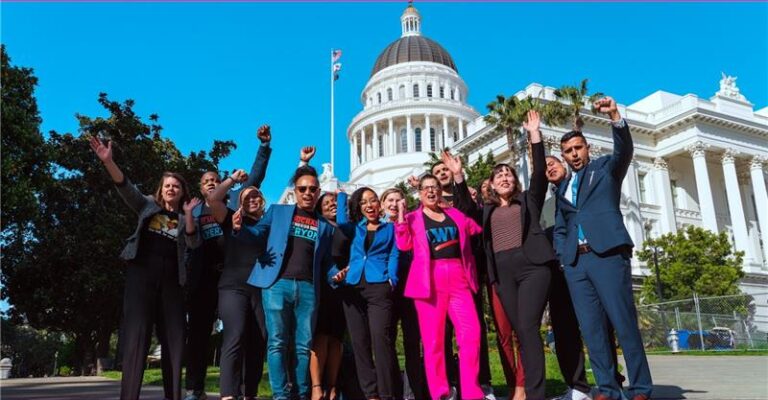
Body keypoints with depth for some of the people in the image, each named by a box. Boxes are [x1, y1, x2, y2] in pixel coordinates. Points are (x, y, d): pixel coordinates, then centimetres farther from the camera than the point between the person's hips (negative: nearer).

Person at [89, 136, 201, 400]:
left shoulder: (185, 219, 16)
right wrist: (108, 161, -18)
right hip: (142, 271, -2)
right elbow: (126, 188, -2)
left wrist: (188, 213, -10)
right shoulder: (148, 205, 14)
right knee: (136, 332, -11)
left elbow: (194, 243, 0)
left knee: (174, 336, 0)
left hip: (171, 278, 2)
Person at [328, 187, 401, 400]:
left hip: (379, 287, -3)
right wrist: (335, 274, -4)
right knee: (359, 342, 2)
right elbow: (338, 255, 14)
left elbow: (394, 256, 7)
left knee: (380, 339, -17)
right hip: (351, 289, 3)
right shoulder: (351, 229, 21)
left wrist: (391, 279, -9)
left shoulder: (390, 228, 17)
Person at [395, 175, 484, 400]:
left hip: (458, 280, 3)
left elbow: (478, 227, 20)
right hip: (429, 282, -2)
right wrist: (401, 215, -5)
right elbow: (403, 245, -1)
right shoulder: (413, 218, 11)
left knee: (471, 334, -8)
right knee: (433, 340, -1)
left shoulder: (455, 214, 20)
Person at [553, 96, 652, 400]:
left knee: (624, 323, -7)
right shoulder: (562, 188, 23)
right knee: (591, 328, 2)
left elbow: (625, 150, -9)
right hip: (575, 262, 5)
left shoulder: (606, 167, 12)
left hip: (607, 254, -4)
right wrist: (562, 255, 6)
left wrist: (615, 117, -26)